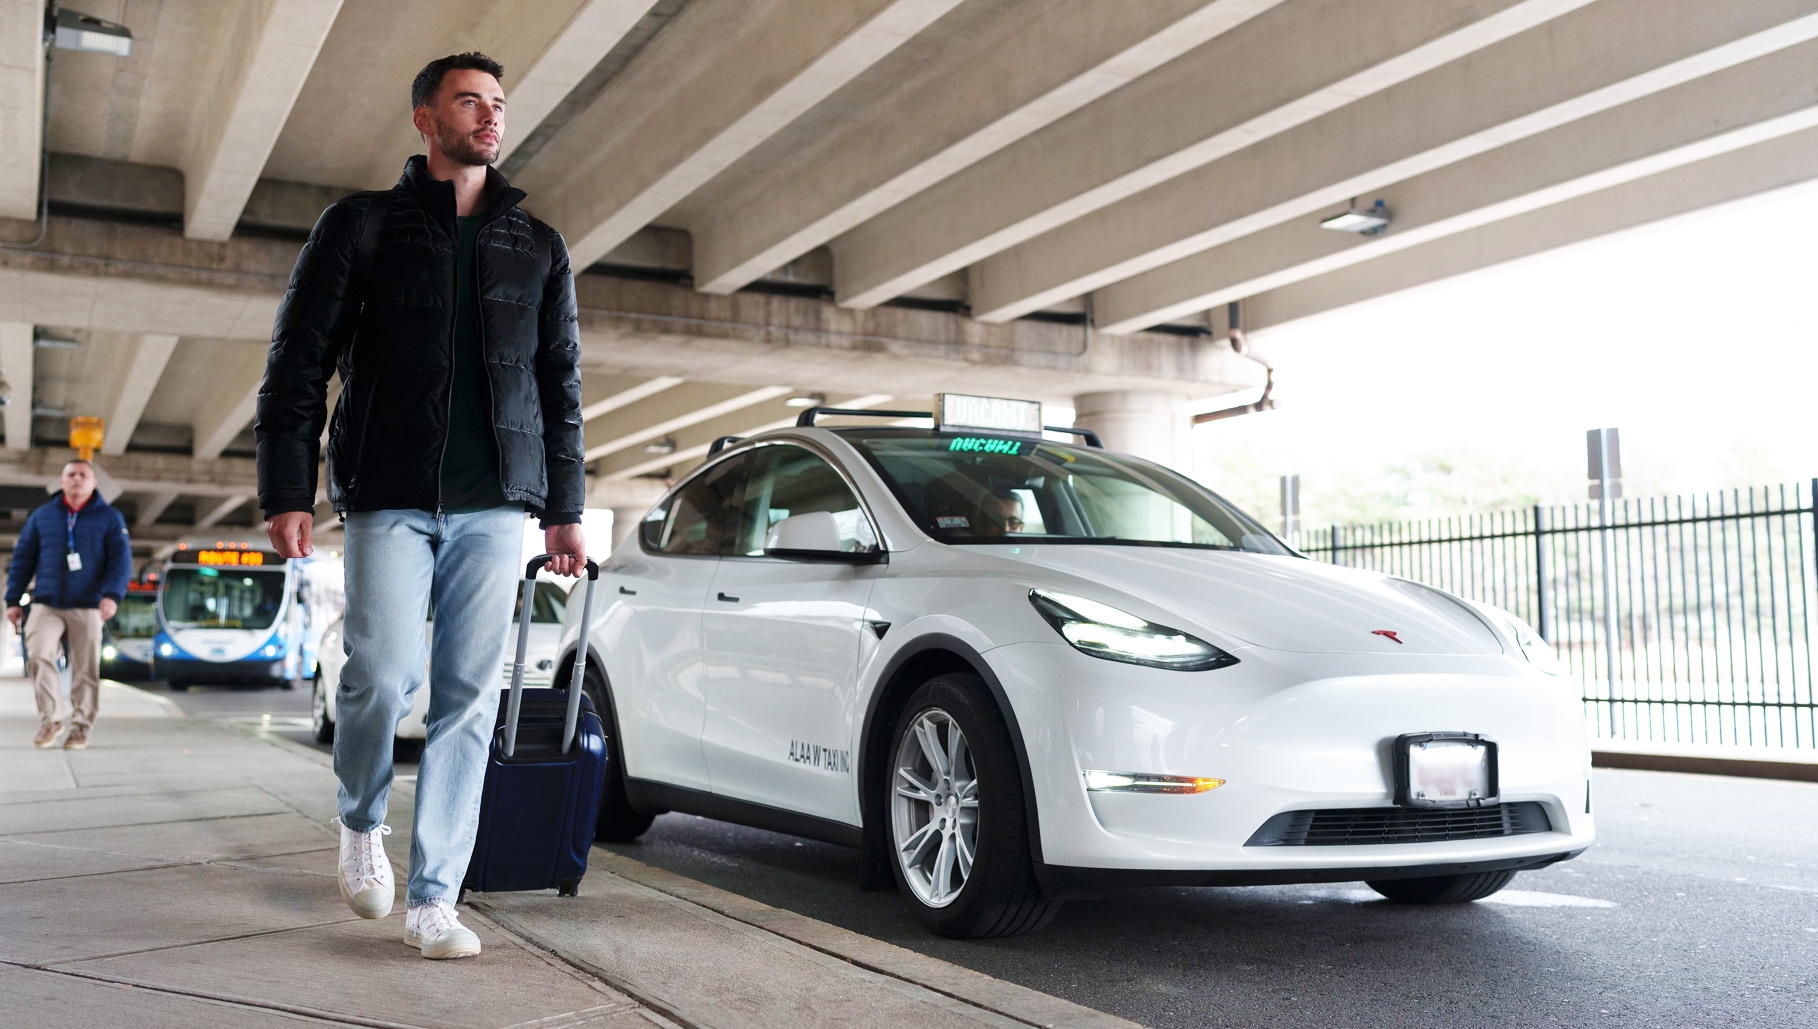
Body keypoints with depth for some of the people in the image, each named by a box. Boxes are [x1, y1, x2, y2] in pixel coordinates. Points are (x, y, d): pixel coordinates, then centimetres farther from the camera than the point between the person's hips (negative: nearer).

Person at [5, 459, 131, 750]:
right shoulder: (42, 516, 11)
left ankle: (80, 728, 10)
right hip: (46, 606, 1)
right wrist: (13, 600, 8)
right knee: (38, 657, -16)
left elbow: (121, 560, -3)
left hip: (87, 609, -1)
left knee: (85, 670, 0)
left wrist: (112, 595, -18)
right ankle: (48, 721, -4)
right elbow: (22, 559, 14)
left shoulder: (109, 517, 5)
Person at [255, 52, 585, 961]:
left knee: (469, 698, -2)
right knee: (382, 673, -12)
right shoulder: (362, 226, 8)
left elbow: (562, 383, 17)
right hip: (390, 499, -2)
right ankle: (361, 821, 19)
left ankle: (432, 899, 3)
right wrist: (287, 490, -6)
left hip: (496, 506, 2)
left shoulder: (537, 247, 17)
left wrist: (564, 507, 11)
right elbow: (297, 363, 3)